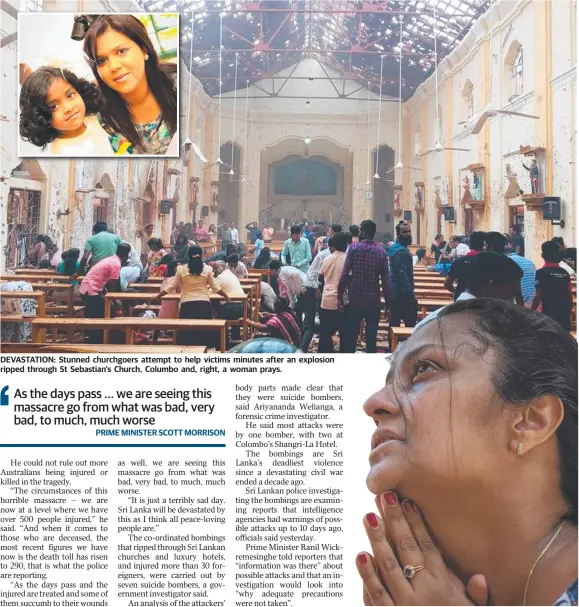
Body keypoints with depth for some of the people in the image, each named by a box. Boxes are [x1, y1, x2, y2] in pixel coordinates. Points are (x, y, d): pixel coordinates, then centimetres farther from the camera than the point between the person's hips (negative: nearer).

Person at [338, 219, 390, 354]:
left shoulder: (354, 247, -5)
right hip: (374, 301, 2)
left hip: (354, 299, -1)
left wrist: (340, 296, -3)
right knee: (371, 338, 7)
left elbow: (345, 274, -10)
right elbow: (385, 280, -2)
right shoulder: (382, 251, 0)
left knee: (350, 337, 4)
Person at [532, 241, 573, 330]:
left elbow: (538, 296, -11)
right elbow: (570, 296, 9)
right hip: (564, 316, 5)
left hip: (549, 316, -5)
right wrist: (568, 313, 19)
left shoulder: (541, 273, -8)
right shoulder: (565, 273, 8)